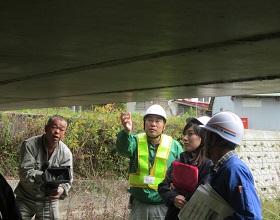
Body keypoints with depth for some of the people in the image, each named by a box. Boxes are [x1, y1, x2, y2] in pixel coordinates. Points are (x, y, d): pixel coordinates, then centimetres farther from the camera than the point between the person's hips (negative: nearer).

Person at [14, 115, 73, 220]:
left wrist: (61, 190, -33)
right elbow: (24, 173, -23)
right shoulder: (29, 145, -16)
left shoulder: (66, 153, -8)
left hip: (49, 200, 2)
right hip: (25, 199, -2)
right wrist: (43, 176, -41)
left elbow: (67, 180, -10)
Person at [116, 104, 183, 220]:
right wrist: (126, 132, -45)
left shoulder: (174, 146, 1)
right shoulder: (136, 142, -1)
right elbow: (124, 149, -24)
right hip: (139, 206, 0)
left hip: (163, 207, 0)